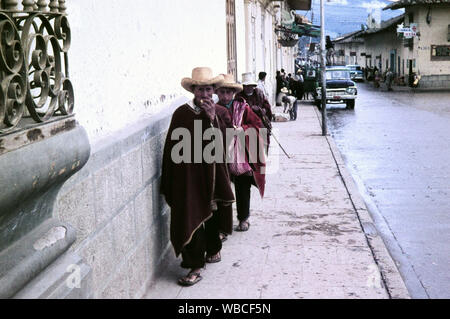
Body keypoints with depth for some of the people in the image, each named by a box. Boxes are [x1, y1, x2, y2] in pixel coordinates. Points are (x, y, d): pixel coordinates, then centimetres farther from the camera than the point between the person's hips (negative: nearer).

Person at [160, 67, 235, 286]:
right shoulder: (182, 114, -4)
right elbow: (172, 148, -3)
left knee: (213, 214, 12)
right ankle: (195, 267, 12)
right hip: (189, 176, -2)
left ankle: (212, 249, 31)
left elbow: (226, 142, -9)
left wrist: (213, 118, -20)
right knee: (191, 218, 2)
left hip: (214, 173, 2)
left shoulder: (221, 113, 3)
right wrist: (169, 183, -3)